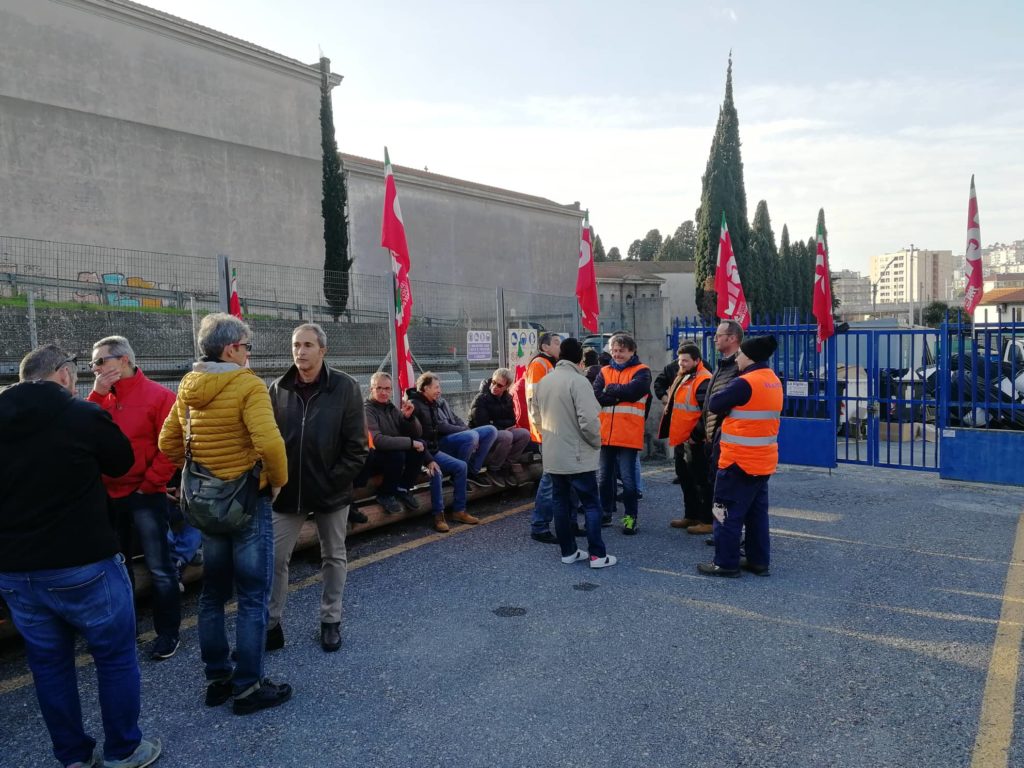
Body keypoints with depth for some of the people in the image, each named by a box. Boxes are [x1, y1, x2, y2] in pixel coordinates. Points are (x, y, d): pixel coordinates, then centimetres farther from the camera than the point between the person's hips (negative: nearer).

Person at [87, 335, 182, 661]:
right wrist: (97, 393, -9)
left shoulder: (159, 395, -9)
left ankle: (168, 632, 16)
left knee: (159, 568, 2)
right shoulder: (102, 398, 9)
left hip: (146, 497, -6)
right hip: (109, 497, 6)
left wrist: (149, 485, -14)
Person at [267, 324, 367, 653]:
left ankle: (331, 621, 29)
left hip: (332, 490, -1)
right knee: (274, 557, 5)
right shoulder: (278, 389, -1)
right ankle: (271, 624, 21)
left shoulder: (345, 387, -8)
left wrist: (337, 479, -12)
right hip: (288, 490, 2)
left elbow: (356, 443, -8)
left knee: (334, 558, 13)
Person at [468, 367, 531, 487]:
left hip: (501, 431, 7)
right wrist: (502, 426, -12)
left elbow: (511, 421, 7)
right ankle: (493, 469, -14)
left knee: (525, 434, -15)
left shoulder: (508, 399, 6)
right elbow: (482, 424, -20)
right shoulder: (480, 399, -15)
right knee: (507, 436, -34)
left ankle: (506, 466, -3)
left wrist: (495, 423, -10)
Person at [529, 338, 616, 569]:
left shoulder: (543, 382, 7)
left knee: (561, 503, 12)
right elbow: (589, 419, -22)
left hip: (552, 456, 7)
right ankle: (597, 555, 3)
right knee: (591, 505, 2)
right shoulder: (578, 380, -16)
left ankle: (568, 551, 19)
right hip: (578, 456, -6)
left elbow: (535, 416, 15)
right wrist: (596, 442, -5)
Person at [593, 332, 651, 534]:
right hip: (606, 433, 5)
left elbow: (632, 391, -19)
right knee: (605, 476, 14)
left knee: (627, 478, -1)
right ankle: (605, 513, 27)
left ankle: (630, 517, 12)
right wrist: (621, 394, -13)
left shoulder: (641, 371, 0)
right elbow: (596, 395, -4)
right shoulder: (604, 372, 12)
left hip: (629, 435, -4)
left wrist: (610, 390, -4)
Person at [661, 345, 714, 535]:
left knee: (702, 482, -2)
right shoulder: (683, 379, 15)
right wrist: (674, 434, 20)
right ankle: (691, 516, 29)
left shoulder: (703, 381, -16)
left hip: (695, 442, -10)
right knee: (685, 479, 18)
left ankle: (707, 521, 5)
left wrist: (696, 436, -19)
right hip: (681, 440, 10)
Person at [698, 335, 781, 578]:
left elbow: (714, 405, -12)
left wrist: (725, 394, 6)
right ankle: (759, 561, 22)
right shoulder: (773, 381, 10)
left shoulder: (745, 383, -19)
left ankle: (726, 563, 6)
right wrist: (732, 405, 4)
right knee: (757, 512, 15)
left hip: (739, 460, -9)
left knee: (728, 512, 1)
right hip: (763, 460, 9)